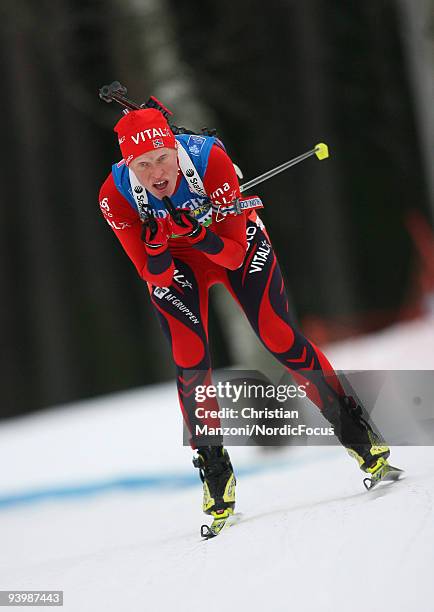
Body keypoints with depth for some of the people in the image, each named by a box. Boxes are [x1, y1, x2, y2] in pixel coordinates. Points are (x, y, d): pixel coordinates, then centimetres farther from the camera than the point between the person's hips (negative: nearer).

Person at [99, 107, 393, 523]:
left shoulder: (210, 159, -35)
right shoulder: (115, 196, -29)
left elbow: (235, 256, -28)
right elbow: (155, 276, -23)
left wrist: (199, 233, -47)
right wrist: (155, 247, -44)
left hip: (233, 238, -1)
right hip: (171, 261, 1)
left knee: (279, 338, -10)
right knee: (190, 363, -10)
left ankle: (352, 428, 5)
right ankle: (215, 470, 7)